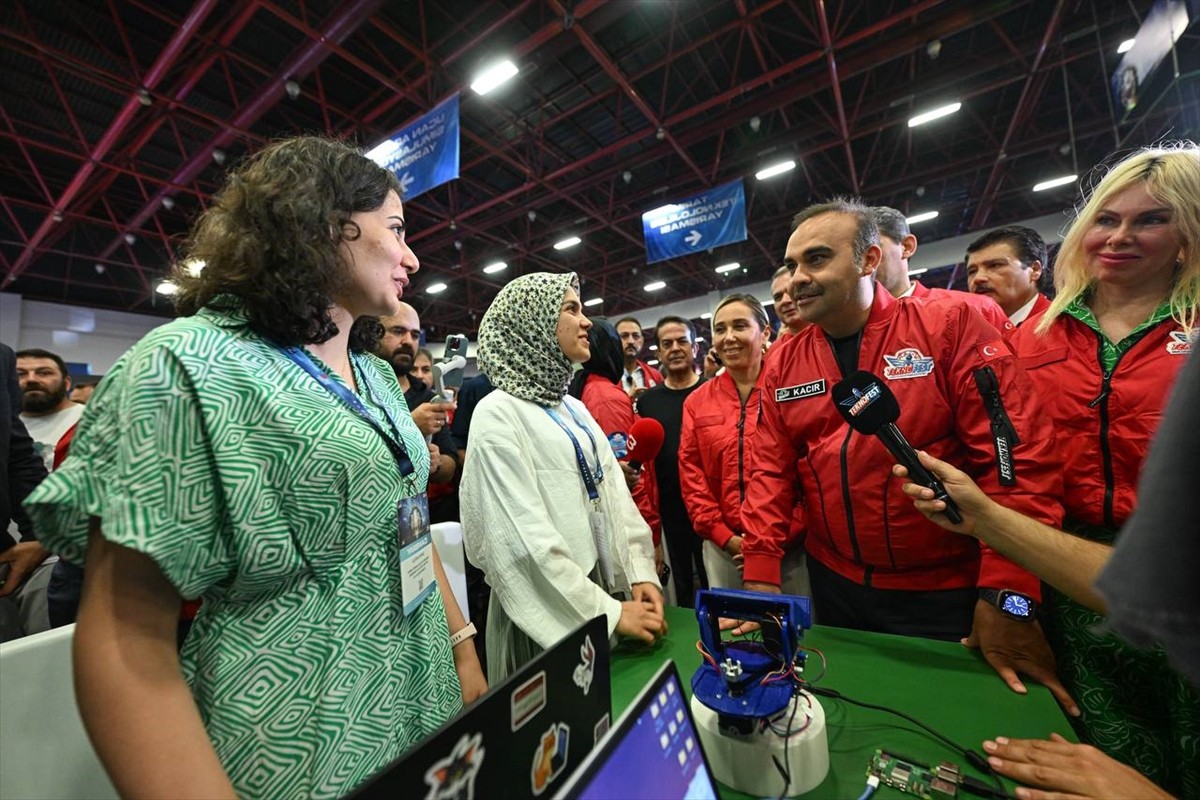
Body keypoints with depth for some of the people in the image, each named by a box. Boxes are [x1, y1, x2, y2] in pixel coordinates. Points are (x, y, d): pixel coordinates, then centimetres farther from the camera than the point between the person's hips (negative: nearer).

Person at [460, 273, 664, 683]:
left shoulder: (573, 407, 9)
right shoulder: (498, 413, -15)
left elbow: (614, 493, 5)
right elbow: (526, 536, -21)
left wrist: (640, 571, -4)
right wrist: (609, 612, -18)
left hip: (603, 585, 7)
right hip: (547, 610, -6)